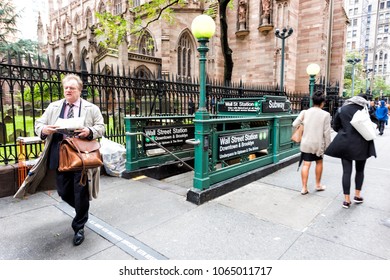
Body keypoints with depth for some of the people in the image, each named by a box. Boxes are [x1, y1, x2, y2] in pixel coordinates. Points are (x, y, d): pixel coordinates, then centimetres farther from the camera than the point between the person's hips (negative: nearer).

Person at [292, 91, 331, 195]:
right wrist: (327, 145, 2)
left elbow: (294, 124, -4)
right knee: (319, 162, 20)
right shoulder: (325, 114, -9)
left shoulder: (305, 112, -4)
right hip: (318, 143, 0)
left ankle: (304, 188, 3)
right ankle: (318, 185, 33)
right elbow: (326, 132, -8)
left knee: (306, 164, 3)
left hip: (306, 143, 1)